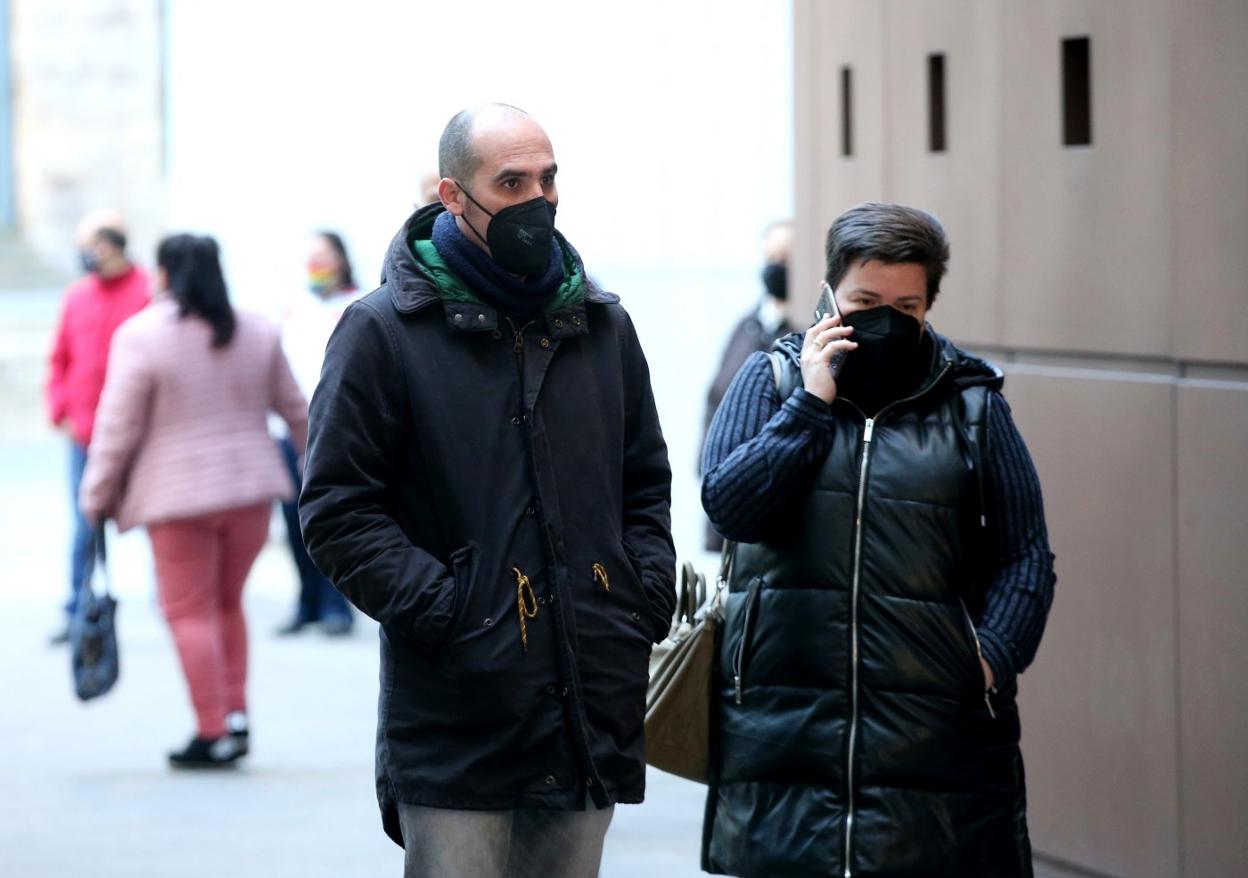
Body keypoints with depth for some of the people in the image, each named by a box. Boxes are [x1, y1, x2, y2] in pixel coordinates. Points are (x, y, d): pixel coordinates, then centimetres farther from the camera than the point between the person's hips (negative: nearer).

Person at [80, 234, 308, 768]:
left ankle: (213, 733, -1)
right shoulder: (257, 333, 5)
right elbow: (295, 409, 14)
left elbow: (118, 428, -8)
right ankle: (236, 713, 10)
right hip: (250, 486, 5)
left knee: (190, 612, 2)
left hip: (179, 494, -5)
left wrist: (98, 496, 2)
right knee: (228, 603, 18)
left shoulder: (141, 336, -10)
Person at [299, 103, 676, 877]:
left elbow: (646, 482, 23)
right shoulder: (385, 330, -3)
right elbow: (338, 509, -6)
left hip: (592, 718, 5)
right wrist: (439, 608, -14)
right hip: (456, 720, -5)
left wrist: (649, 596, 6)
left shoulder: (602, 325, 13)